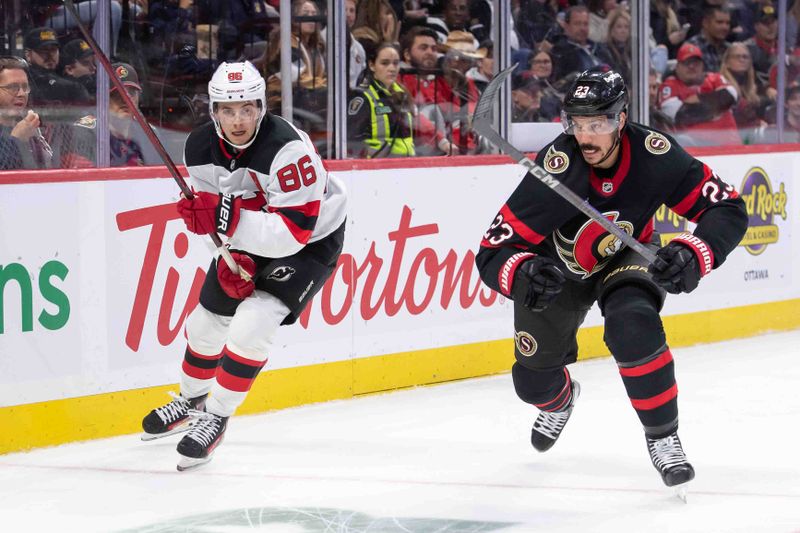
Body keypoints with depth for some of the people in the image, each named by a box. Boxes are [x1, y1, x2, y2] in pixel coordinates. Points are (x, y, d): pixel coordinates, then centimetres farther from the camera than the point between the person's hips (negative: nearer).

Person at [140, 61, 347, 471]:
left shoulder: (288, 150, -35)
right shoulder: (200, 149, -14)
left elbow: (295, 231, -37)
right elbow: (216, 215, -1)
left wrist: (227, 218, -45)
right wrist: (230, 258, -17)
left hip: (313, 240, -7)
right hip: (248, 241, 7)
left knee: (251, 325, -22)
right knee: (206, 321, 14)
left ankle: (216, 417, -5)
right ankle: (191, 400, 42)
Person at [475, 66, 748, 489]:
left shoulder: (654, 156, -31)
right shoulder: (554, 170, -36)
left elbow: (727, 209, -23)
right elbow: (492, 254, -33)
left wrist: (693, 254, -41)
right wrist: (524, 273, -55)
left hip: (627, 258, 0)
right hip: (557, 266, 1)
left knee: (633, 327, -32)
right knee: (534, 381, 8)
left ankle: (662, 436, -12)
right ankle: (560, 399, 49)